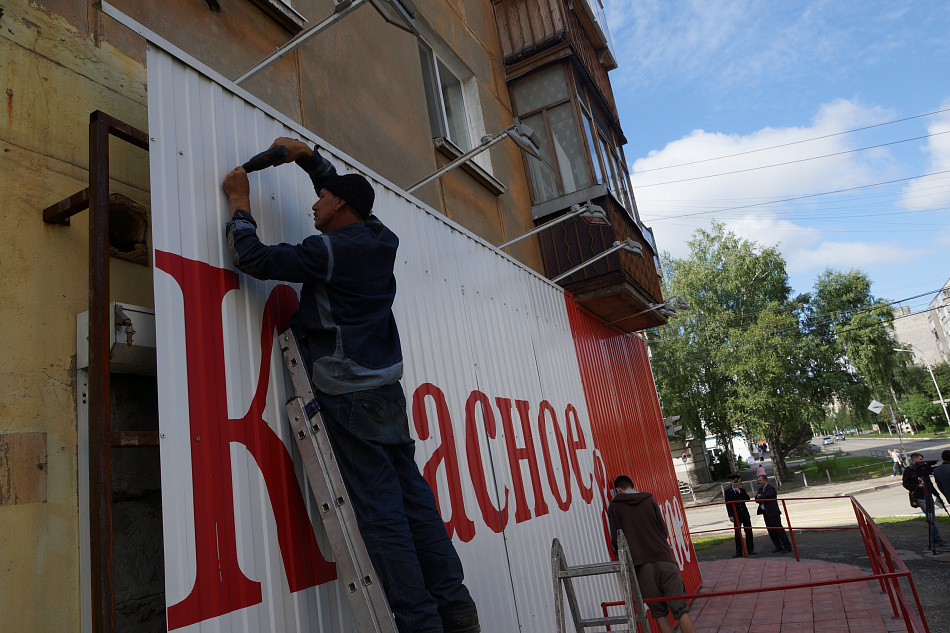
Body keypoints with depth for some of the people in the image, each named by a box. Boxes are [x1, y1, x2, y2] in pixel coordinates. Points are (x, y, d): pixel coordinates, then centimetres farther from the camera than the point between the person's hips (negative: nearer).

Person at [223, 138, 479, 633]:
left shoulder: (330, 250, -10)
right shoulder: (379, 239, 13)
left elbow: (253, 259, -6)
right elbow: (346, 191, 32)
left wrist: (239, 202, 8)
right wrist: (308, 156, 29)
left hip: (350, 396, -8)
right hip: (386, 389, 8)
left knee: (381, 510, -5)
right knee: (413, 499, 9)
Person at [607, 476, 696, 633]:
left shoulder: (614, 507, 7)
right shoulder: (649, 500, 13)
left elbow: (615, 540, 4)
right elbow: (664, 531, 15)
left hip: (641, 564, -2)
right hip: (664, 558, 2)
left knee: (659, 613, 7)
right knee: (680, 609, 2)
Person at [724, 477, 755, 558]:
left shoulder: (742, 490, 11)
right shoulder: (727, 492, 1)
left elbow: (747, 498, -2)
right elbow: (728, 505, -3)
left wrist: (740, 492, -10)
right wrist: (731, 516, -9)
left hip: (745, 514, 3)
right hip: (736, 515, -3)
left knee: (749, 532, 5)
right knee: (737, 534, -2)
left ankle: (750, 550, 17)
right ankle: (738, 553, 2)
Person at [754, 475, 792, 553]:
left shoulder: (771, 488, -14)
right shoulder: (760, 488, 14)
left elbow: (764, 498, -22)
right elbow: (757, 499, 10)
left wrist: (758, 497, -2)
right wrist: (758, 497, -12)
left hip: (773, 513, -8)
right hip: (766, 513, 8)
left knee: (779, 529, -3)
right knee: (771, 532, 11)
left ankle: (787, 547, 4)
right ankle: (778, 547, 19)